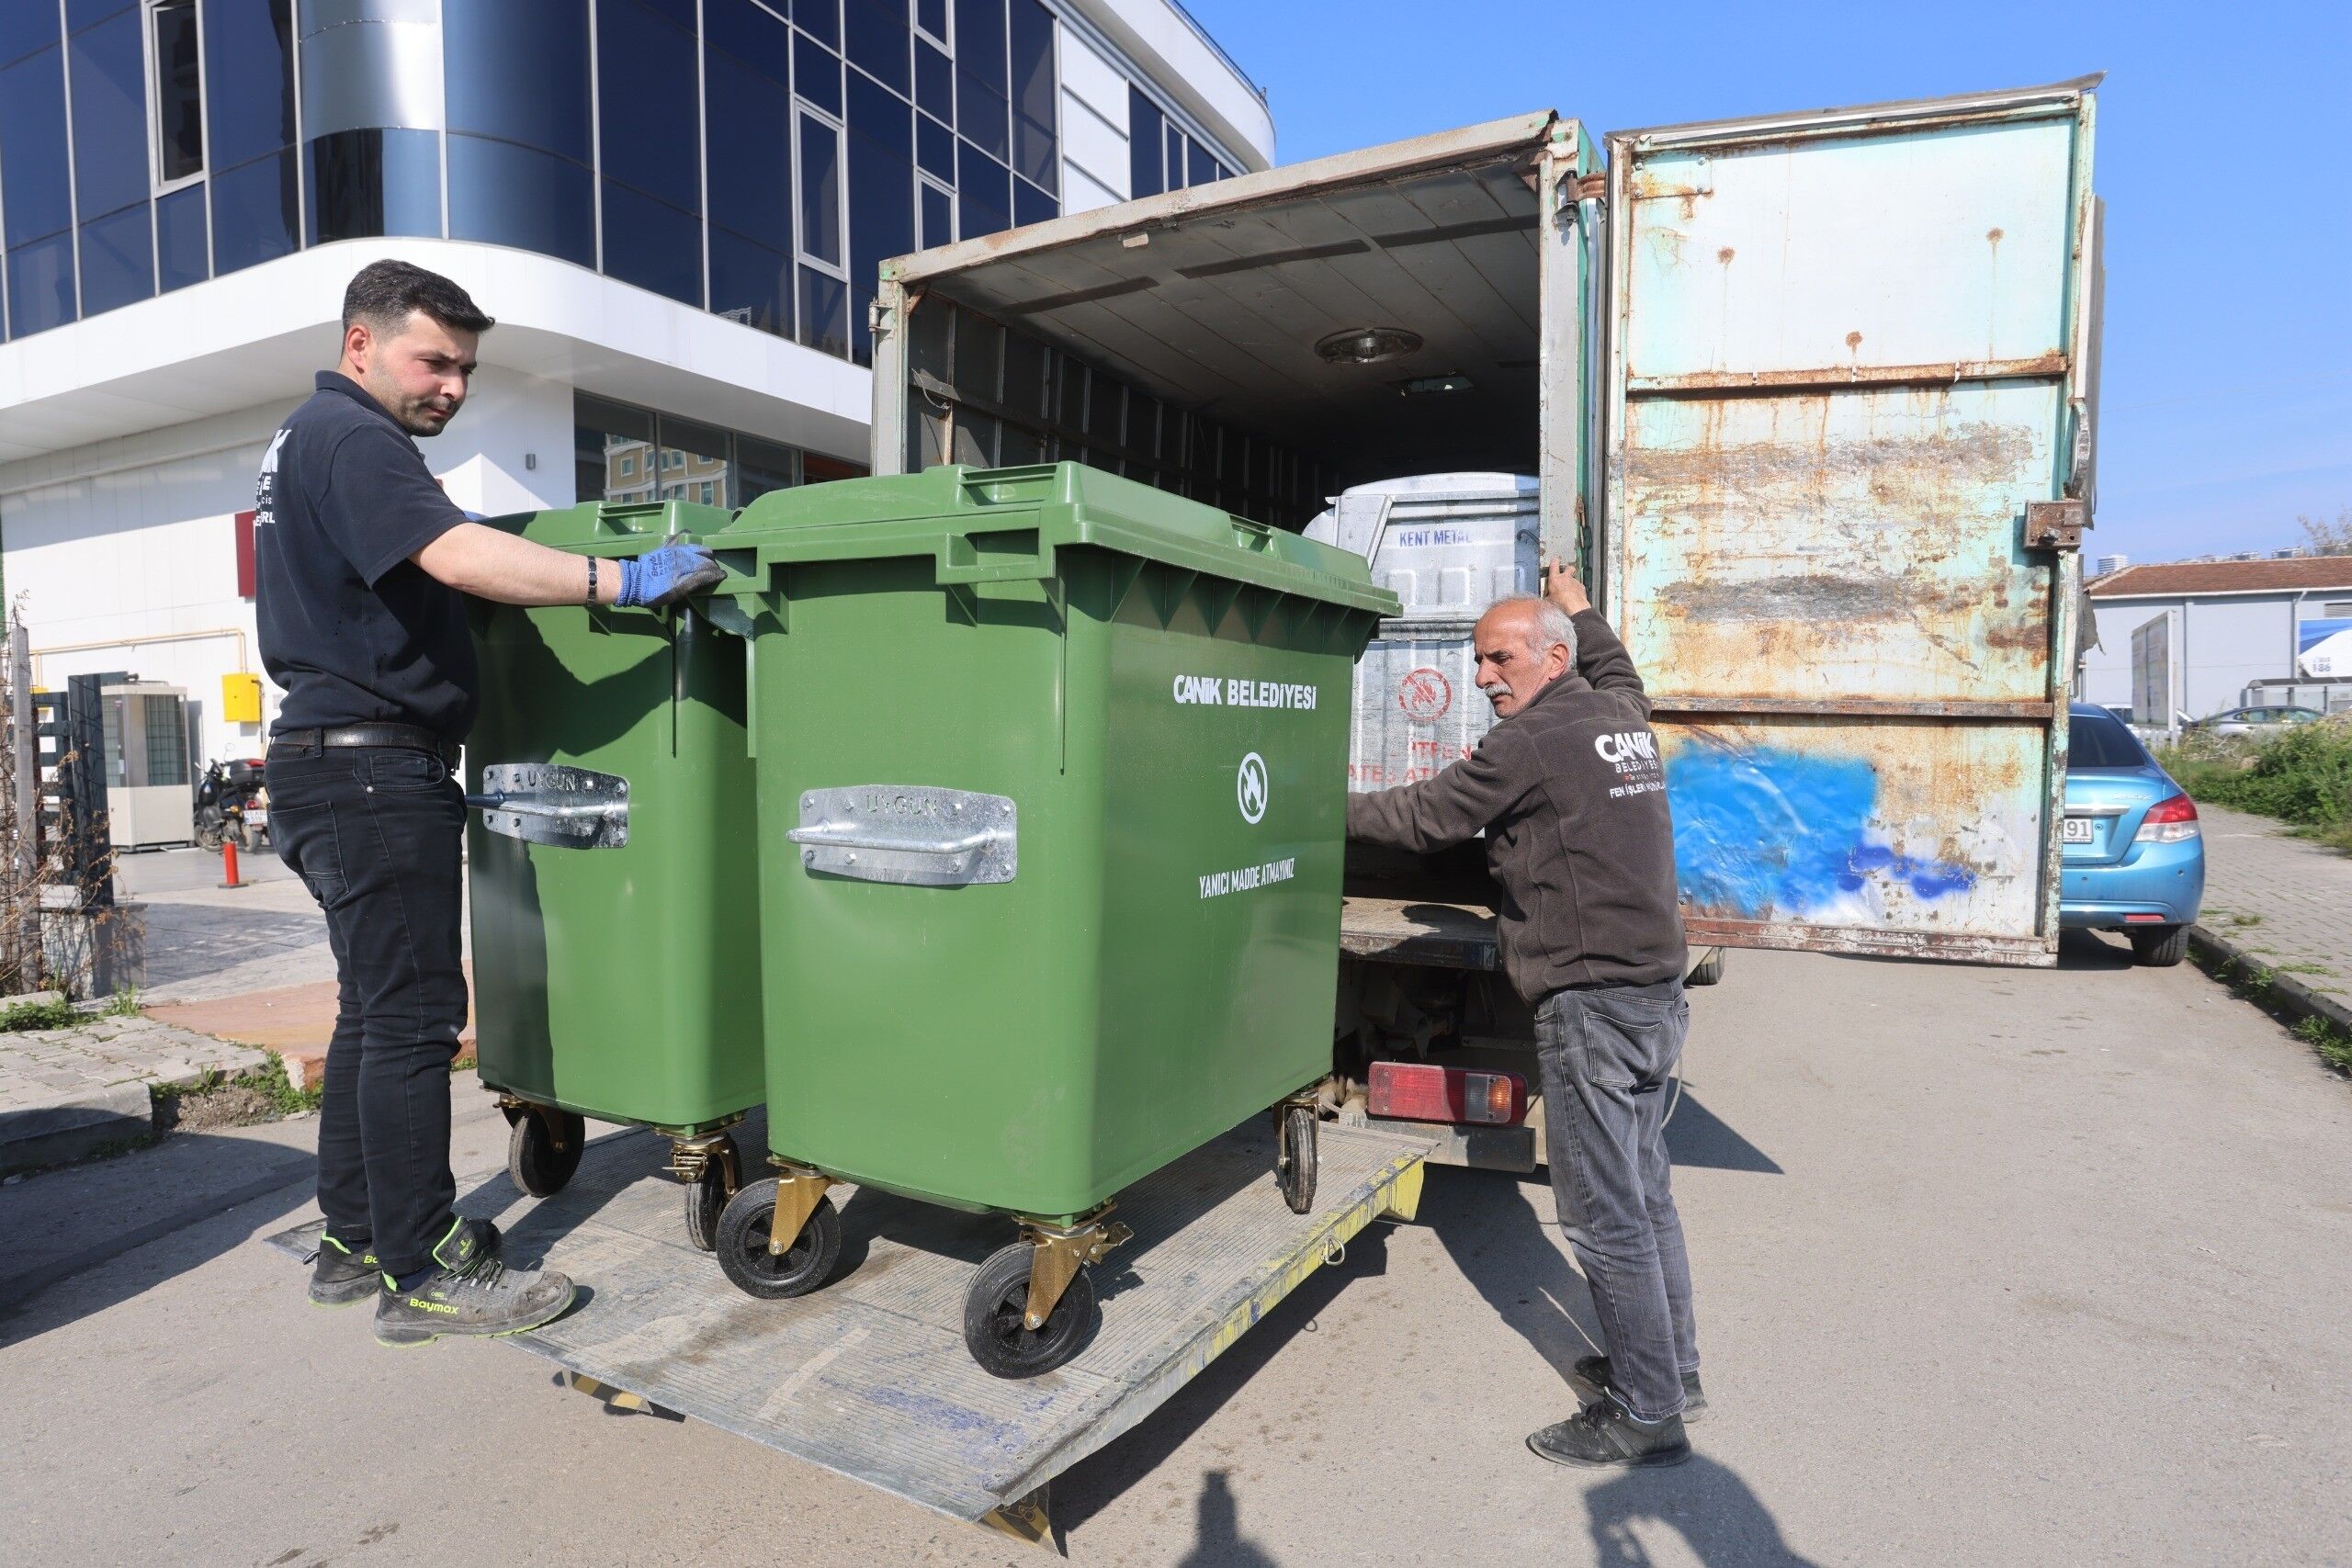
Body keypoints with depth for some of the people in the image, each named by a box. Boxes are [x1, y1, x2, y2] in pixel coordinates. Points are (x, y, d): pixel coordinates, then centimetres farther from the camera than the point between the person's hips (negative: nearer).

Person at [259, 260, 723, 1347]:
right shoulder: (350, 438, -11)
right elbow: (457, 556, -28)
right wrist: (622, 582, -34)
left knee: (377, 1009, 14)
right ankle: (421, 1276, 0)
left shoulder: (310, 441, 23)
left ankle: (355, 1240, 24)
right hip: (373, 764, -11)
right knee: (412, 1015, -8)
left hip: (343, 766, 11)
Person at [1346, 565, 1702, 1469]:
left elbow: (1423, 820, -7)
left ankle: (1646, 1415, 11)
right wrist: (1582, 611, 48)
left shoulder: (1530, 740, -15)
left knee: (1604, 1214, 0)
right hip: (1655, 993, 10)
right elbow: (1619, 675, 36)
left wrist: (1333, 810, 7)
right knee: (1644, 1192, 19)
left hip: (1591, 1002, -10)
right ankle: (1670, 1368, 33)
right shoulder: (1624, 716, 10)